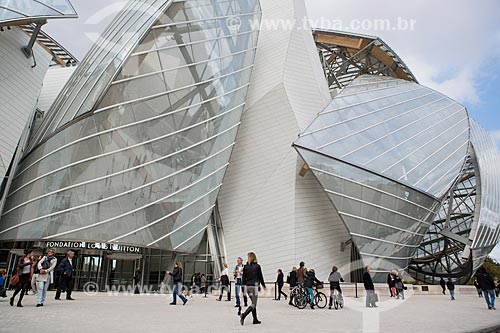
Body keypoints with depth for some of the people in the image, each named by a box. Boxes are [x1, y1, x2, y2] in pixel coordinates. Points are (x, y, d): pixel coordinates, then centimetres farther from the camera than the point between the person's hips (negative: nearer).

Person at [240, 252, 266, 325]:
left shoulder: (245, 266, 4)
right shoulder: (257, 266, -7)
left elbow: (244, 277, 5)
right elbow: (260, 277, -1)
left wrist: (244, 285, 16)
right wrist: (263, 285, 12)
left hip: (247, 286, 5)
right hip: (254, 286, -5)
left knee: (253, 303, 17)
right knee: (253, 304, -2)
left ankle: (255, 319, 18)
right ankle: (243, 315, -21)